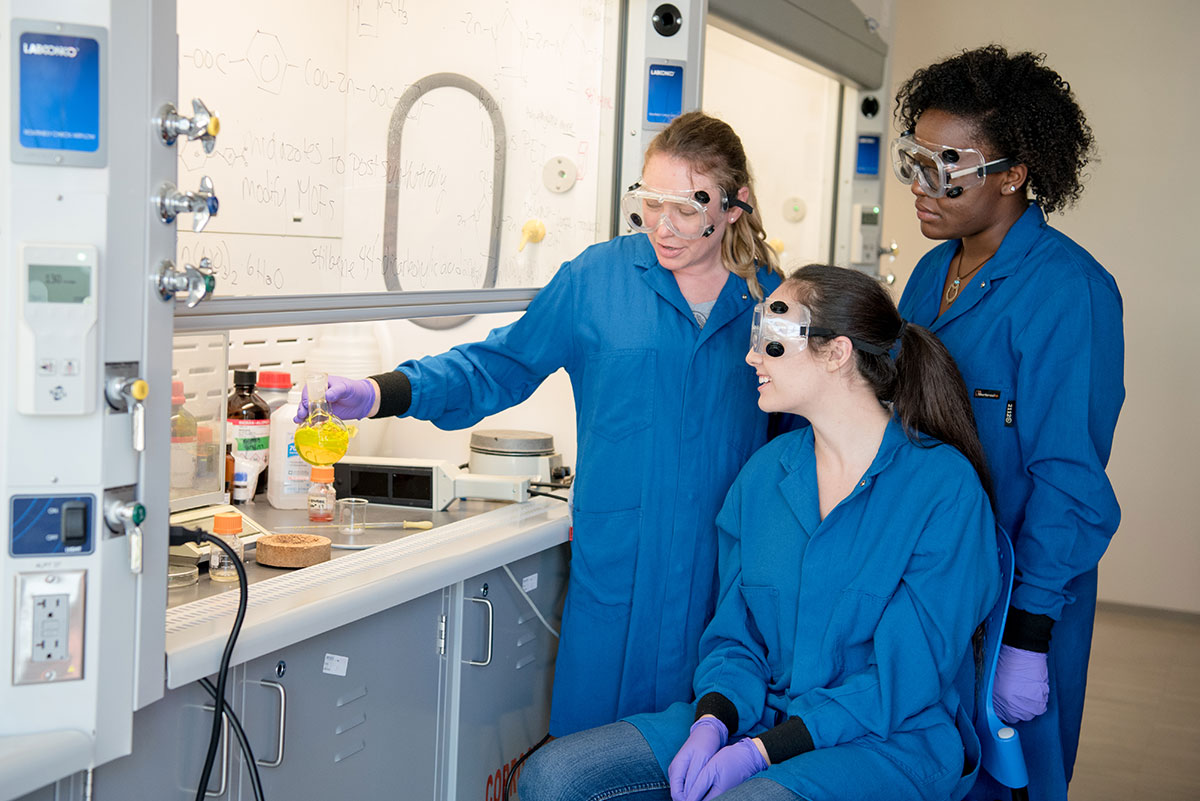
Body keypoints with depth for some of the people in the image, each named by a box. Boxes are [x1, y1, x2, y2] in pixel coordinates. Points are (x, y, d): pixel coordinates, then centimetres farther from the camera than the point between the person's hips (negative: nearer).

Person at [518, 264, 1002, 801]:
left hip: (892, 742, -5)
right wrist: (713, 722, -11)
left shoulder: (944, 486, -11)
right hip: (763, 713, 5)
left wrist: (761, 750, -19)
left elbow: (904, 679, -14)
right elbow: (735, 633, 10)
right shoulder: (764, 473, 7)